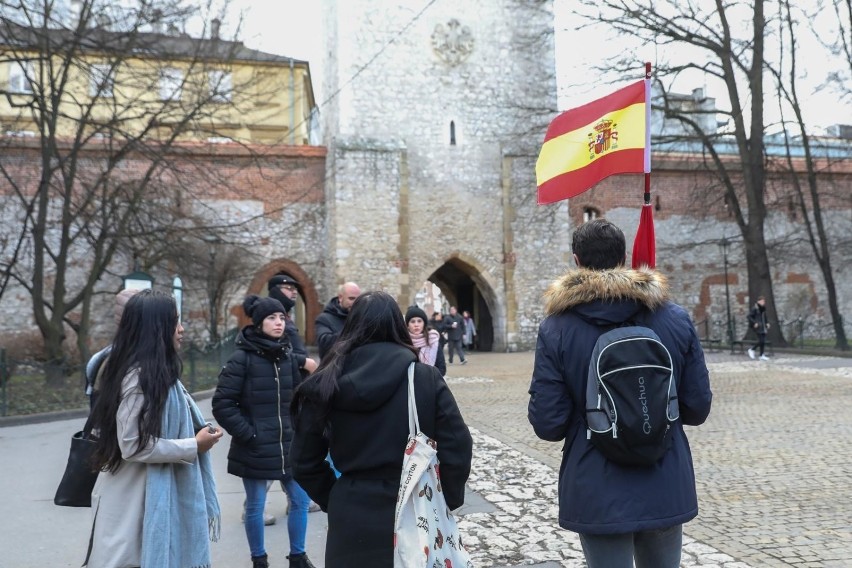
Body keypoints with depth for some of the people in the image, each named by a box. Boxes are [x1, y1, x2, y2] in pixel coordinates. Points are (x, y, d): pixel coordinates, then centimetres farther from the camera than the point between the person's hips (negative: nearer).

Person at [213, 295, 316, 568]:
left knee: (300, 500, 11)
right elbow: (222, 404, -13)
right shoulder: (242, 358, -11)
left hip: (288, 445, 5)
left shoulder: (289, 356, 5)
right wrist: (247, 434, -13)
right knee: (255, 507, 9)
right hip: (255, 449, -5)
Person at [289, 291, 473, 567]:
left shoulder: (327, 383, -4)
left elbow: (304, 460, 2)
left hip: (352, 518, 1)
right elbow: (456, 448, -8)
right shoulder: (426, 378, -8)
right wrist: (446, 500, 6)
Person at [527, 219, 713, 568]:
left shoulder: (556, 328, -12)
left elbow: (547, 424, -13)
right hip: (665, 488, 3)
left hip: (599, 495, -2)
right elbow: (698, 408, 0)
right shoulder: (676, 319, -4)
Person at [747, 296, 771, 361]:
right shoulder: (754, 308, -11)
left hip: (763, 326, 8)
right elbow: (749, 316, -13)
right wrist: (754, 323, -20)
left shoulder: (763, 308, 12)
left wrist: (767, 323, 12)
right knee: (761, 340, -13)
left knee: (763, 341, 4)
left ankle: (762, 355, 7)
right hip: (758, 326, -8)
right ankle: (751, 350, 8)